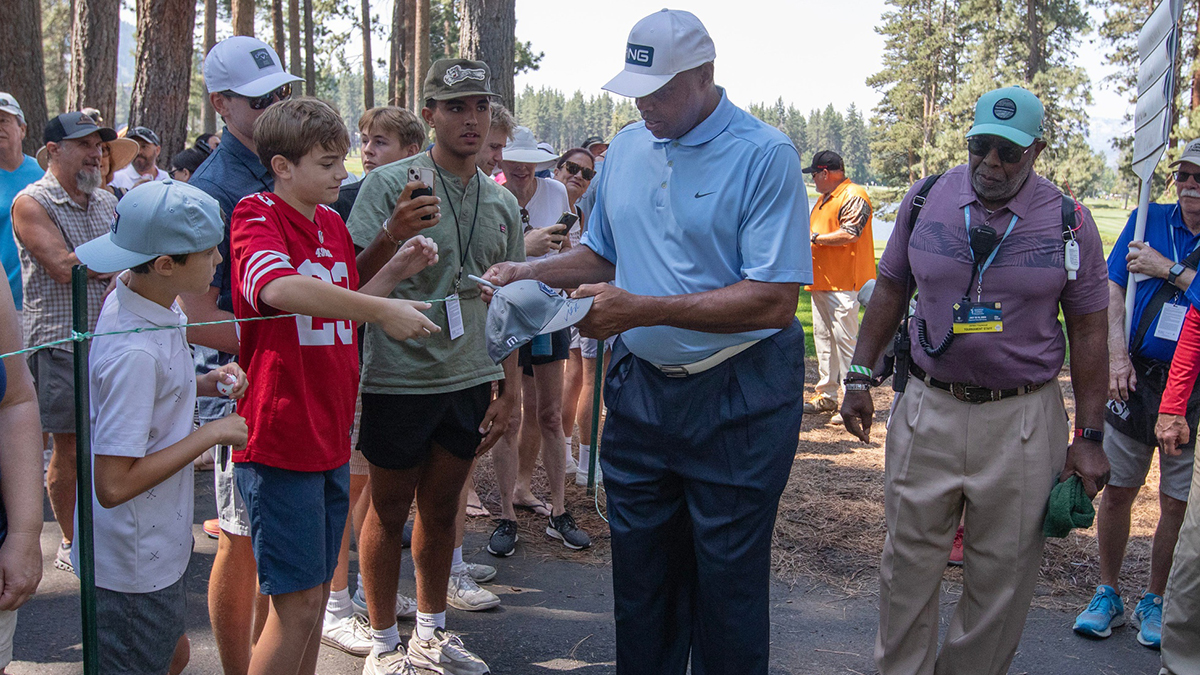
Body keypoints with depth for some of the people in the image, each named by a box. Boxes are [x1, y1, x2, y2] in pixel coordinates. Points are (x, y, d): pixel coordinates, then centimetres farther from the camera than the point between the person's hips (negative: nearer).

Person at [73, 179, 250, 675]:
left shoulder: (139, 303, -2)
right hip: (134, 563, -9)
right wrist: (212, 433, -22)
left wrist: (206, 383, -1)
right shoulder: (134, 351, -30)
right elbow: (114, 485, -29)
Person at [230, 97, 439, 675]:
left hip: (330, 438, 8)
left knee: (314, 593, 16)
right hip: (278, 439, -8)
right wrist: (382, 309, -34)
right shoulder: (256, 216, -12)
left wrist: (395, 271, 10)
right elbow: (278, 286, -34)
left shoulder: (332, 223, 12)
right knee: (298, 601, -3)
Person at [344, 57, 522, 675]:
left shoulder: (502, 202, 9)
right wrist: (392, 235, -31)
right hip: (398, 376, -4)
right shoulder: (389, 184, -8)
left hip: (470, 381, 5)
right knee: (389, 510, 7)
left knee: (441, 508, 16)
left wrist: (507, 391, 11)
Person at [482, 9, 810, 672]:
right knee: (639, 569, 16)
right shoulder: (626, 148, 7)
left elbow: (774, 301, -22)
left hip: (737, 400, -6)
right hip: (638, 387, 6)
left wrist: (642, 309, -25)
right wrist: (530, 272, 1)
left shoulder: (765, 156, -14)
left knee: (728, 584, 7)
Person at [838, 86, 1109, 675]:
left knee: (1002, 576, 7)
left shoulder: (1069, 222, -2)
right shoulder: (925, 200, 2)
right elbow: (891, 289, 11)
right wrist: (860, 375, 8)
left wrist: (1089, 437, 0)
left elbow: (1089, 330, 2)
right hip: (927, 408, 1)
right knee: (908, 561, 8)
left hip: (1024, 420, -1)